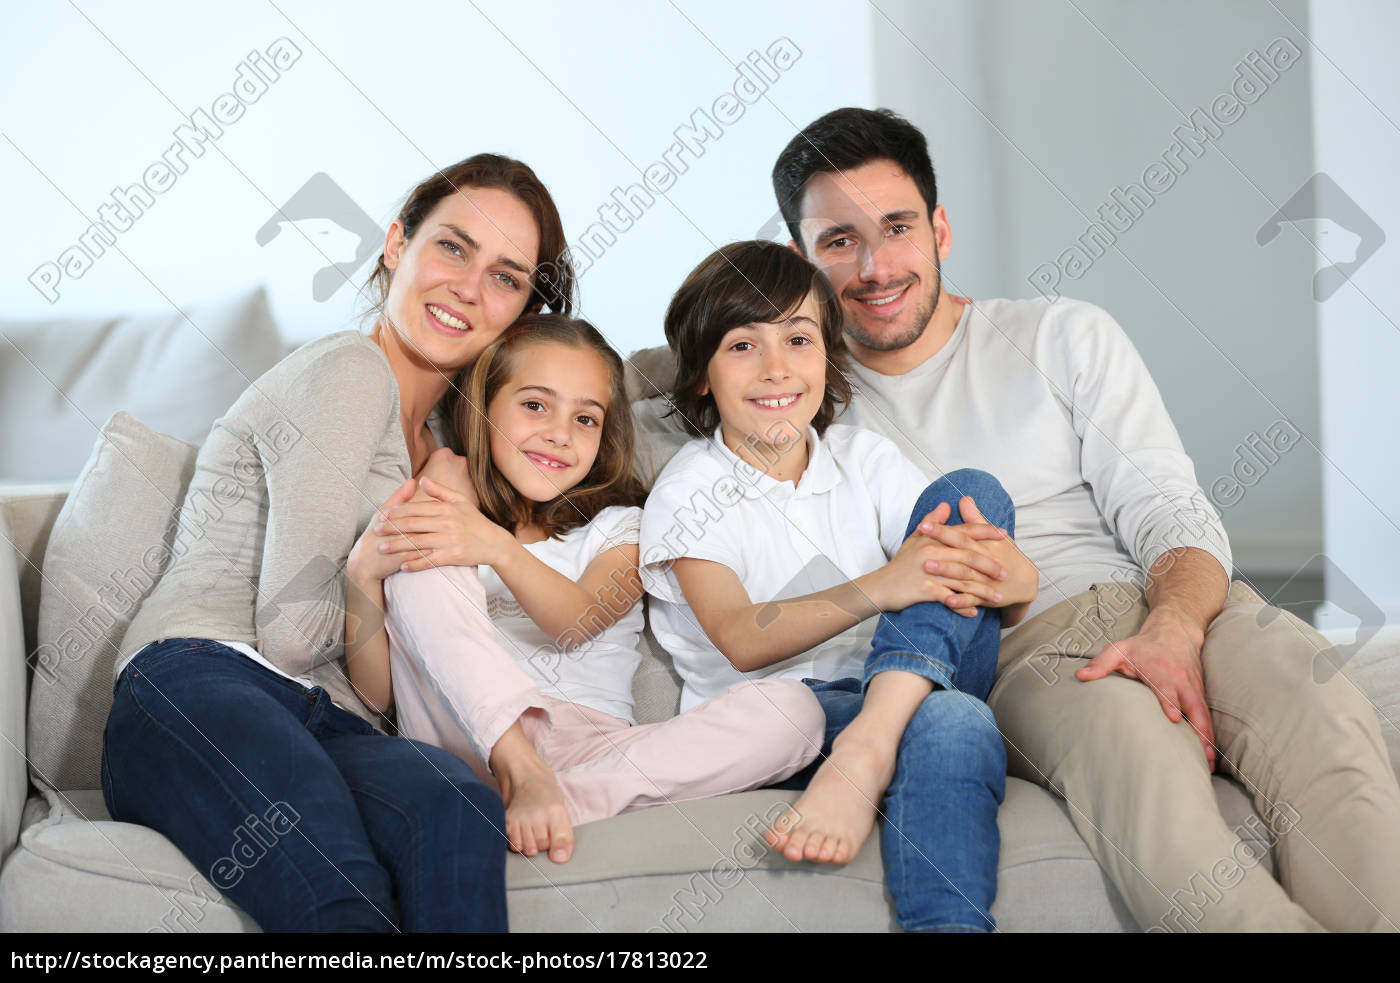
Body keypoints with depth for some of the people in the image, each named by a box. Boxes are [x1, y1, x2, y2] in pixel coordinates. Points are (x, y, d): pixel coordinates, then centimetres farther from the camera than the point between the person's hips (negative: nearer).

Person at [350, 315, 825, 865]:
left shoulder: (620, 528, 19)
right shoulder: (439, 521, 19)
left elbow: (578, 623, -7)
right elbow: (377, 695, 8)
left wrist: (498, 549, -26)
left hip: (593, 749, 0)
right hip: (470, 746, 0)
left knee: (792, 709, -21)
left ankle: (569, 799, -35)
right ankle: (521, 775, -31)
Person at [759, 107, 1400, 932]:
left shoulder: (1067, 337, 16)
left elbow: (1174, 516, 7)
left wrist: (1174, 627, -17)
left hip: (1167, 611, 2)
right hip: (1019, 651, -2)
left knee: (1325, 717, -33)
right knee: (1132, 747, -39)